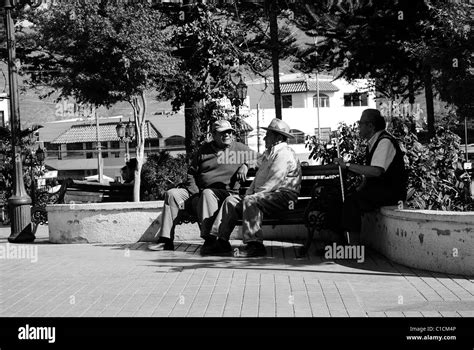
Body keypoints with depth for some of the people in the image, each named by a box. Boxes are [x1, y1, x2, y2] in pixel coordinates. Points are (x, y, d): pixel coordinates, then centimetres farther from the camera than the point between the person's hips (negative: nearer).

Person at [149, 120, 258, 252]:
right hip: (197, 193, 5)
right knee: (171, 194, -12)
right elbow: (191, 173, 20)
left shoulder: (240, 149, 11)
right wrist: (194, 190, 3)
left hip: (225, 193, -5)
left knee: (207, 194, -39)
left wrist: (246, 166, -5)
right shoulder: (204, 149, 18)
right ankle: (166, 240, -15)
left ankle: (209, 239, -47)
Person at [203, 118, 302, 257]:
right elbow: (258, 177, 23)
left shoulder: (284, 153, -11)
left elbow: (274, 181, -20)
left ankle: (255, 245, -34)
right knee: (231, 201, -1)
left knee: (251, 202, -33)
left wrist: (253, 195, -20)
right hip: (269, 195, 10)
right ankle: (222, 241, -5)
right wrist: (248, 193, 5)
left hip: (283, 196, -10)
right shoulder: (269, 153, 25)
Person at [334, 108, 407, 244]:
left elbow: (376, 171, -30)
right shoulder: (373, 142, 14)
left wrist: (348, 165, -26)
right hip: (377, 190, 9)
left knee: (352, 202, -26)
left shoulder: (385, 142, -16)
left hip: (391, 191, -9)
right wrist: (360, 189, 3)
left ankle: (353, 244, -21)